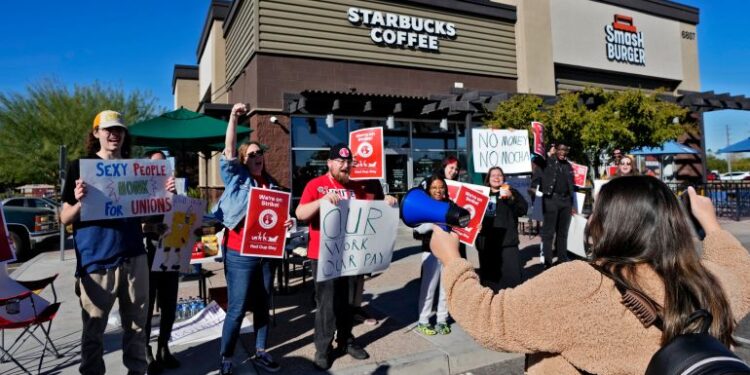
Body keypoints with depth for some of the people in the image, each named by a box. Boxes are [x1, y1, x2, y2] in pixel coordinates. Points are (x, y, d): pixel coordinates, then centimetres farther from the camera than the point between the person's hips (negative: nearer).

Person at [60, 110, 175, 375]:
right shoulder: (80, 167, 0)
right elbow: (65, 218, -1)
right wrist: (79, 203, -22)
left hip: (134, 257, 3)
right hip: (96, 260, -3)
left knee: (136, 324, 12)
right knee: (93, 329, 8)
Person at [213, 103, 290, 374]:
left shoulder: (272, 185, 12)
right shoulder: (237, 179, -1)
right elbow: (229, 151, -16)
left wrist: (286, 223, -2)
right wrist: (233, 118, -23)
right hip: (240, 255, -5)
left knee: (263, 306, 13)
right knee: (237, 309, -1)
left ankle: (261, 353, 28)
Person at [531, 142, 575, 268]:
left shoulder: (568, 166, 16)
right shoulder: (547, 162, -1)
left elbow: (571, 186, 20)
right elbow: (537, 177, -7)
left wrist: (571, 204, 18)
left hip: (565, 200, 6)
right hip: (551, 199, -6)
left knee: (563, 232, 13)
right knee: (548, 232, -3)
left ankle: (562, 259, 22)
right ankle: (547, 262, 1)